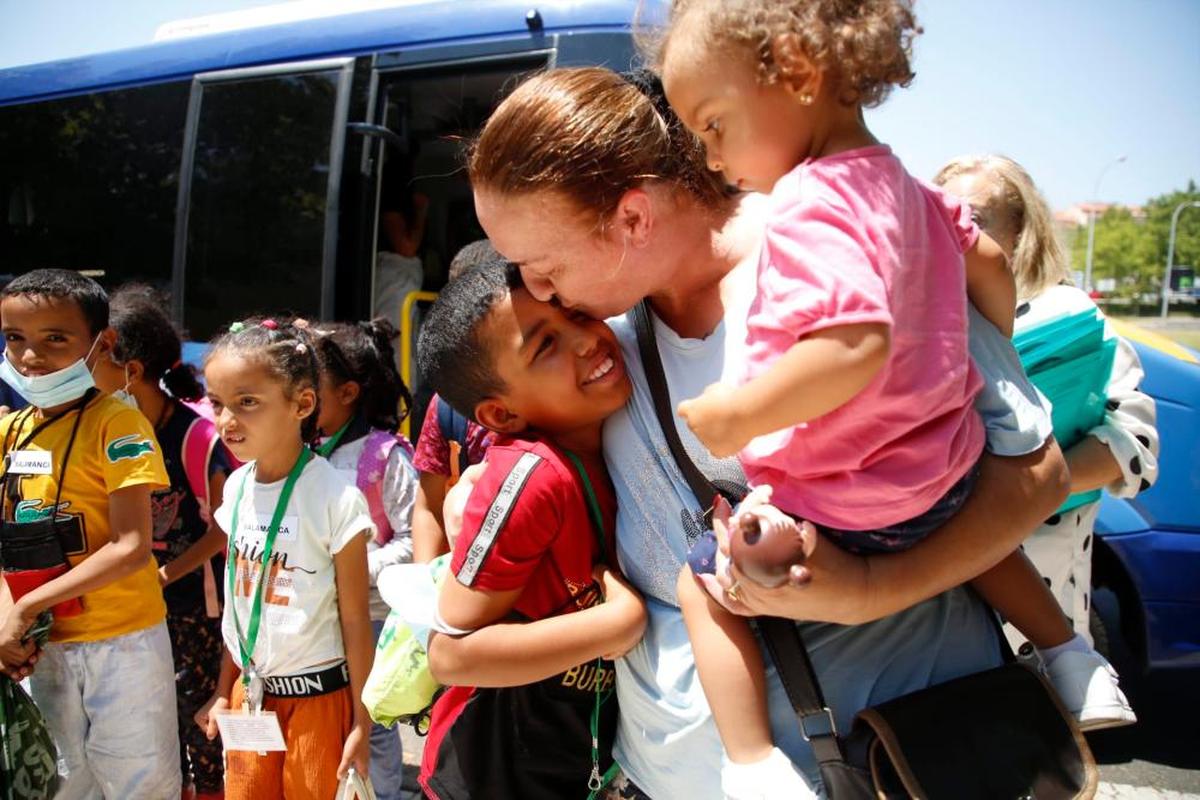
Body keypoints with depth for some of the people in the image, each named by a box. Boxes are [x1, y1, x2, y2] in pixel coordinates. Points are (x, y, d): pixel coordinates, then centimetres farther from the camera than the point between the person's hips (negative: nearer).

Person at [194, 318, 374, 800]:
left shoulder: (335, 498, -19)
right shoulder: (237, 487, 0)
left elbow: (354, 620, -14)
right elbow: (237, 600, 8)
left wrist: (361, 722, -10)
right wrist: (224, 691, 12)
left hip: (318, 696, -5)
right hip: (249, 689, 6)